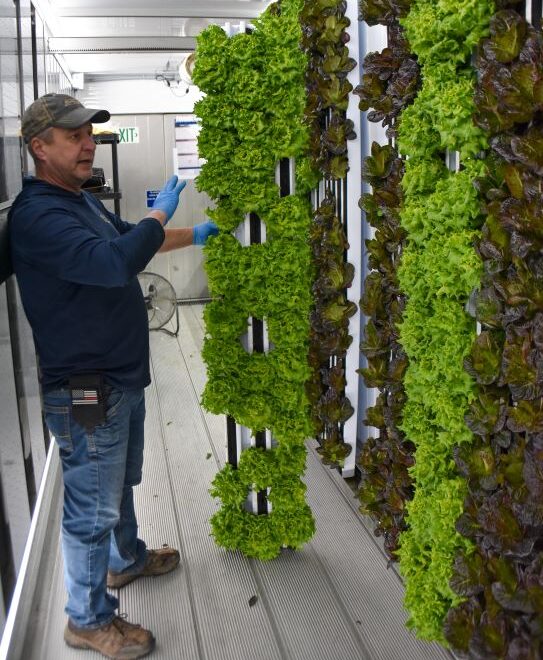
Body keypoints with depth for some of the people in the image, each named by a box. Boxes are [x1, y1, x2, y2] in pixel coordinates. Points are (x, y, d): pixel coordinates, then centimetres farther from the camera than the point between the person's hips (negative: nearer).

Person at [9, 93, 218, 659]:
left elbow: (131, 240, 29)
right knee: (93, 507, 4)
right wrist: (159, 213, -21)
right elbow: (115, 262, -36)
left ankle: (126, 559, 50)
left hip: (121, 378, 10)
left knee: (120, 483, 27)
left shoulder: (81, 201, 12)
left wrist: (195, 236, 28)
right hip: (85, 393, -10)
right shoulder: (37, 215, -23)